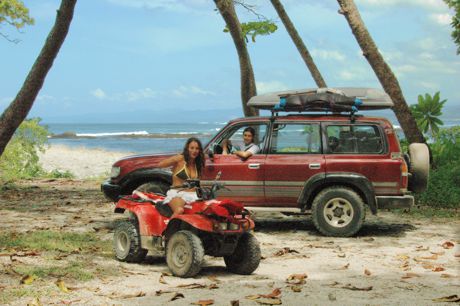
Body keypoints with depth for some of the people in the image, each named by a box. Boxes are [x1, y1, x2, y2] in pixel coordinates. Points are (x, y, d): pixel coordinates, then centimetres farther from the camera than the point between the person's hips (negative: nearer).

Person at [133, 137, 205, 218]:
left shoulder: (197, 164, 16)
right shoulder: (180, 159, -1)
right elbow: (160, 164, -11)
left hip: (192, 195, 6)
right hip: (177, 193, -6)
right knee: (179, 210, -39)